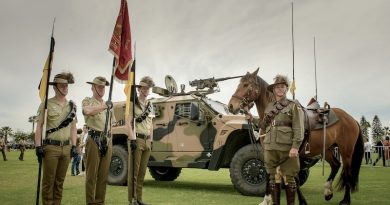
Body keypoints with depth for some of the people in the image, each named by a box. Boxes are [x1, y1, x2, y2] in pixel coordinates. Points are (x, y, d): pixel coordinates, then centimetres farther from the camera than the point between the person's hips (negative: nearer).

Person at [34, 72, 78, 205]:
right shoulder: (46, 104, -2)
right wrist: (38, 146, -12)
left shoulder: (72, 106, 11)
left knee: (60, 180, 10)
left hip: (66, 148, 4)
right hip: (50, 147, -4)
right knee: (48, 181, 1)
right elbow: (39, 127, -5)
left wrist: (74, 146, 7)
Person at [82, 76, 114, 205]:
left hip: (107, 141, 5)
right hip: (94, 140, -5)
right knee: (91, 174, -2)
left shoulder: (108, 104, 21)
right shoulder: (87, 101, 4)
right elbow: (88, 111, -22)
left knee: (103, 175, 7)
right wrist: (104, 106, -24)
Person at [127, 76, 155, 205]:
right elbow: (128, 122, -11)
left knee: (142, 171, 9)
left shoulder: (150, 105, 16)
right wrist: (132, 140, -18)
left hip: (147, 140, 6)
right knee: (133, 171, -3)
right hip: (137, 139, -6)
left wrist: (151, 141, 15)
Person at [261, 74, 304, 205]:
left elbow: (298, 129, -10)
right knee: (273, 177, 11)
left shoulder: (294, 106, -2)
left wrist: (295, 147, -19)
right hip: (270, 147, 5)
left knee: (289, 178, 4)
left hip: (287, 148, -5)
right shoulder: (269, 107, 13)